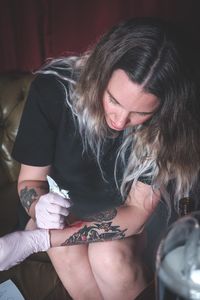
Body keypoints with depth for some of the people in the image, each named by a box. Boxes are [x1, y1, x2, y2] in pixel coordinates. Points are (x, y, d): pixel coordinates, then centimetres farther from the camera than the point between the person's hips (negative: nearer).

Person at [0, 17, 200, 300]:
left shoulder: (170, 125, -25)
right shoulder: (53, 88, -25)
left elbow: (137, 211, -23)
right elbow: (30, 178, -13)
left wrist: (33, 242, -33)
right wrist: (39, 207, -38)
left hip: (124, 216, 0)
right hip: (64, 201, 1)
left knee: (110, 256, -29)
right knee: (66, 251, -29)